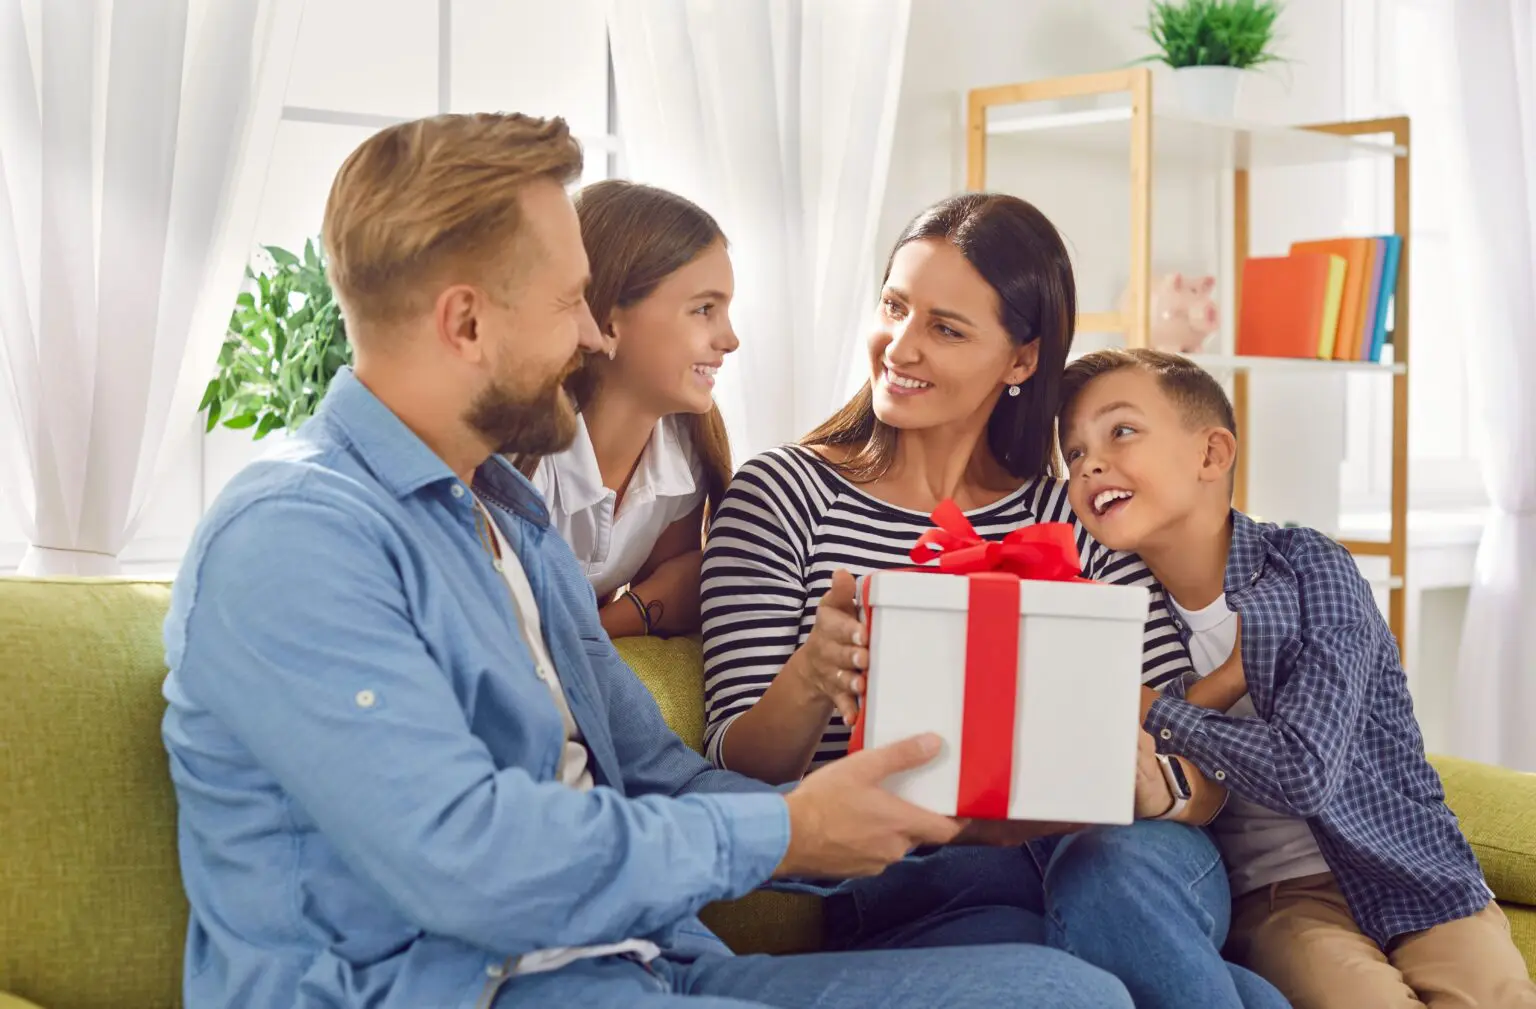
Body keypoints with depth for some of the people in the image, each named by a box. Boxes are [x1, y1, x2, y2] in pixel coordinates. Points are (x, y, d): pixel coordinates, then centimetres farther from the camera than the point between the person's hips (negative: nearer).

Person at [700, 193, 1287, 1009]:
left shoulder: (1077, 519, 10)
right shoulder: (785, 497, 4)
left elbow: (1201, 774, 4)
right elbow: (740, 772, -2)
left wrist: (1154, 786, -20)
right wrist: (807, 684, -25)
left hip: (1093, 854, 3)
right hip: (905, 894, -3)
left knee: (1116, 874, -34)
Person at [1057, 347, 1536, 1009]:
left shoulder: (1307, 567, -9)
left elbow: (1302, 773, -22)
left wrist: (1152, 711, -14)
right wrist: (1218, 684, -16)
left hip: (1411, 871, 0)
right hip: (1272, 898, 1)